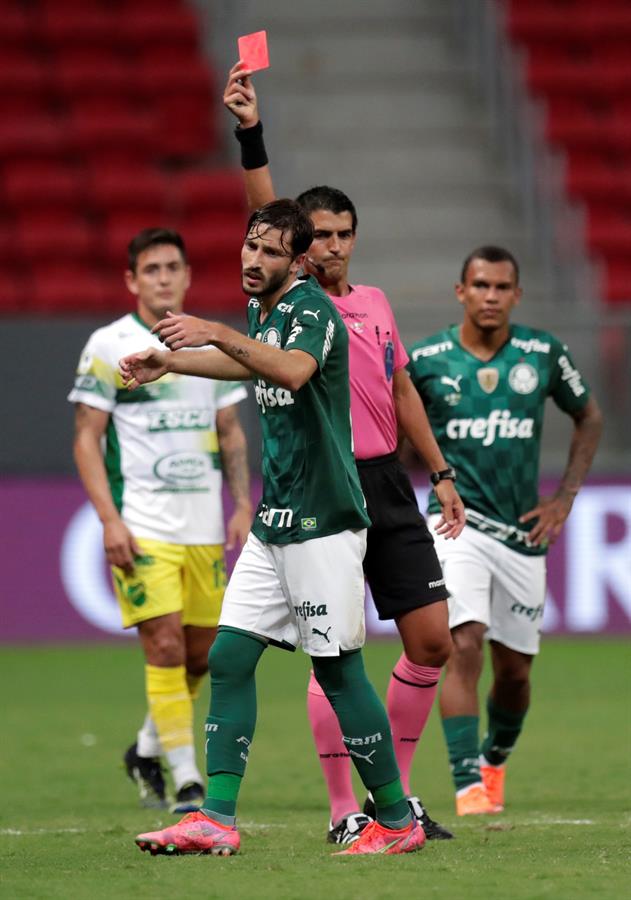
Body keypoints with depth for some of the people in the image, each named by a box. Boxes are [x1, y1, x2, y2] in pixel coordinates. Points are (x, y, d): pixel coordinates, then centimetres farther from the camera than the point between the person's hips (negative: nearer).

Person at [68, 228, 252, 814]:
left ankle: (147, 750, 31)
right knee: (165, 647, -11)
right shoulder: (109, 346, -4)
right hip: (142, 529, -5)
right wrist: (109, 519, -14)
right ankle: (186, 782, -7)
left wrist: (243, 506, 5)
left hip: (204, 528, 5)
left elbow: (230, 431, 17)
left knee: (199, 653, 9)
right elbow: (86, 439, -5)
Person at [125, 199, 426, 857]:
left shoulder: (312, 309, -14)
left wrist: (216, 333, -44)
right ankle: (217, 820, 2)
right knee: (229, 656, 2)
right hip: (273, 524, 9)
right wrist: (170, 363, 29)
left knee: (338, 671, -6)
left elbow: (294, 369, -36)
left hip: (324, 524, -9)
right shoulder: (260, 311, 12)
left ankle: (396, 821, 4)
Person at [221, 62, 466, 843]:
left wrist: (440, 472, 20)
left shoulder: (375, 303, 13)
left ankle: (396, 793, 16)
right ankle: (344, 814, 1)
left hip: (389, 484, 6)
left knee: (431, 638, 4)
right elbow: (264, 212, -17)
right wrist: (251, 135, -29)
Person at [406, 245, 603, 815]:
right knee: (465, 646, -22)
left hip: (523, 532, 3)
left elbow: (589, 417, 15)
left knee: (514, 670, 10)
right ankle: (468, 785, -24)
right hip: (457, 525, -3)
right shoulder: (426, 359, -4)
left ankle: (496, 759, 39)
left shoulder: (544, 354, 0)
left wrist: (565, 498, 7)